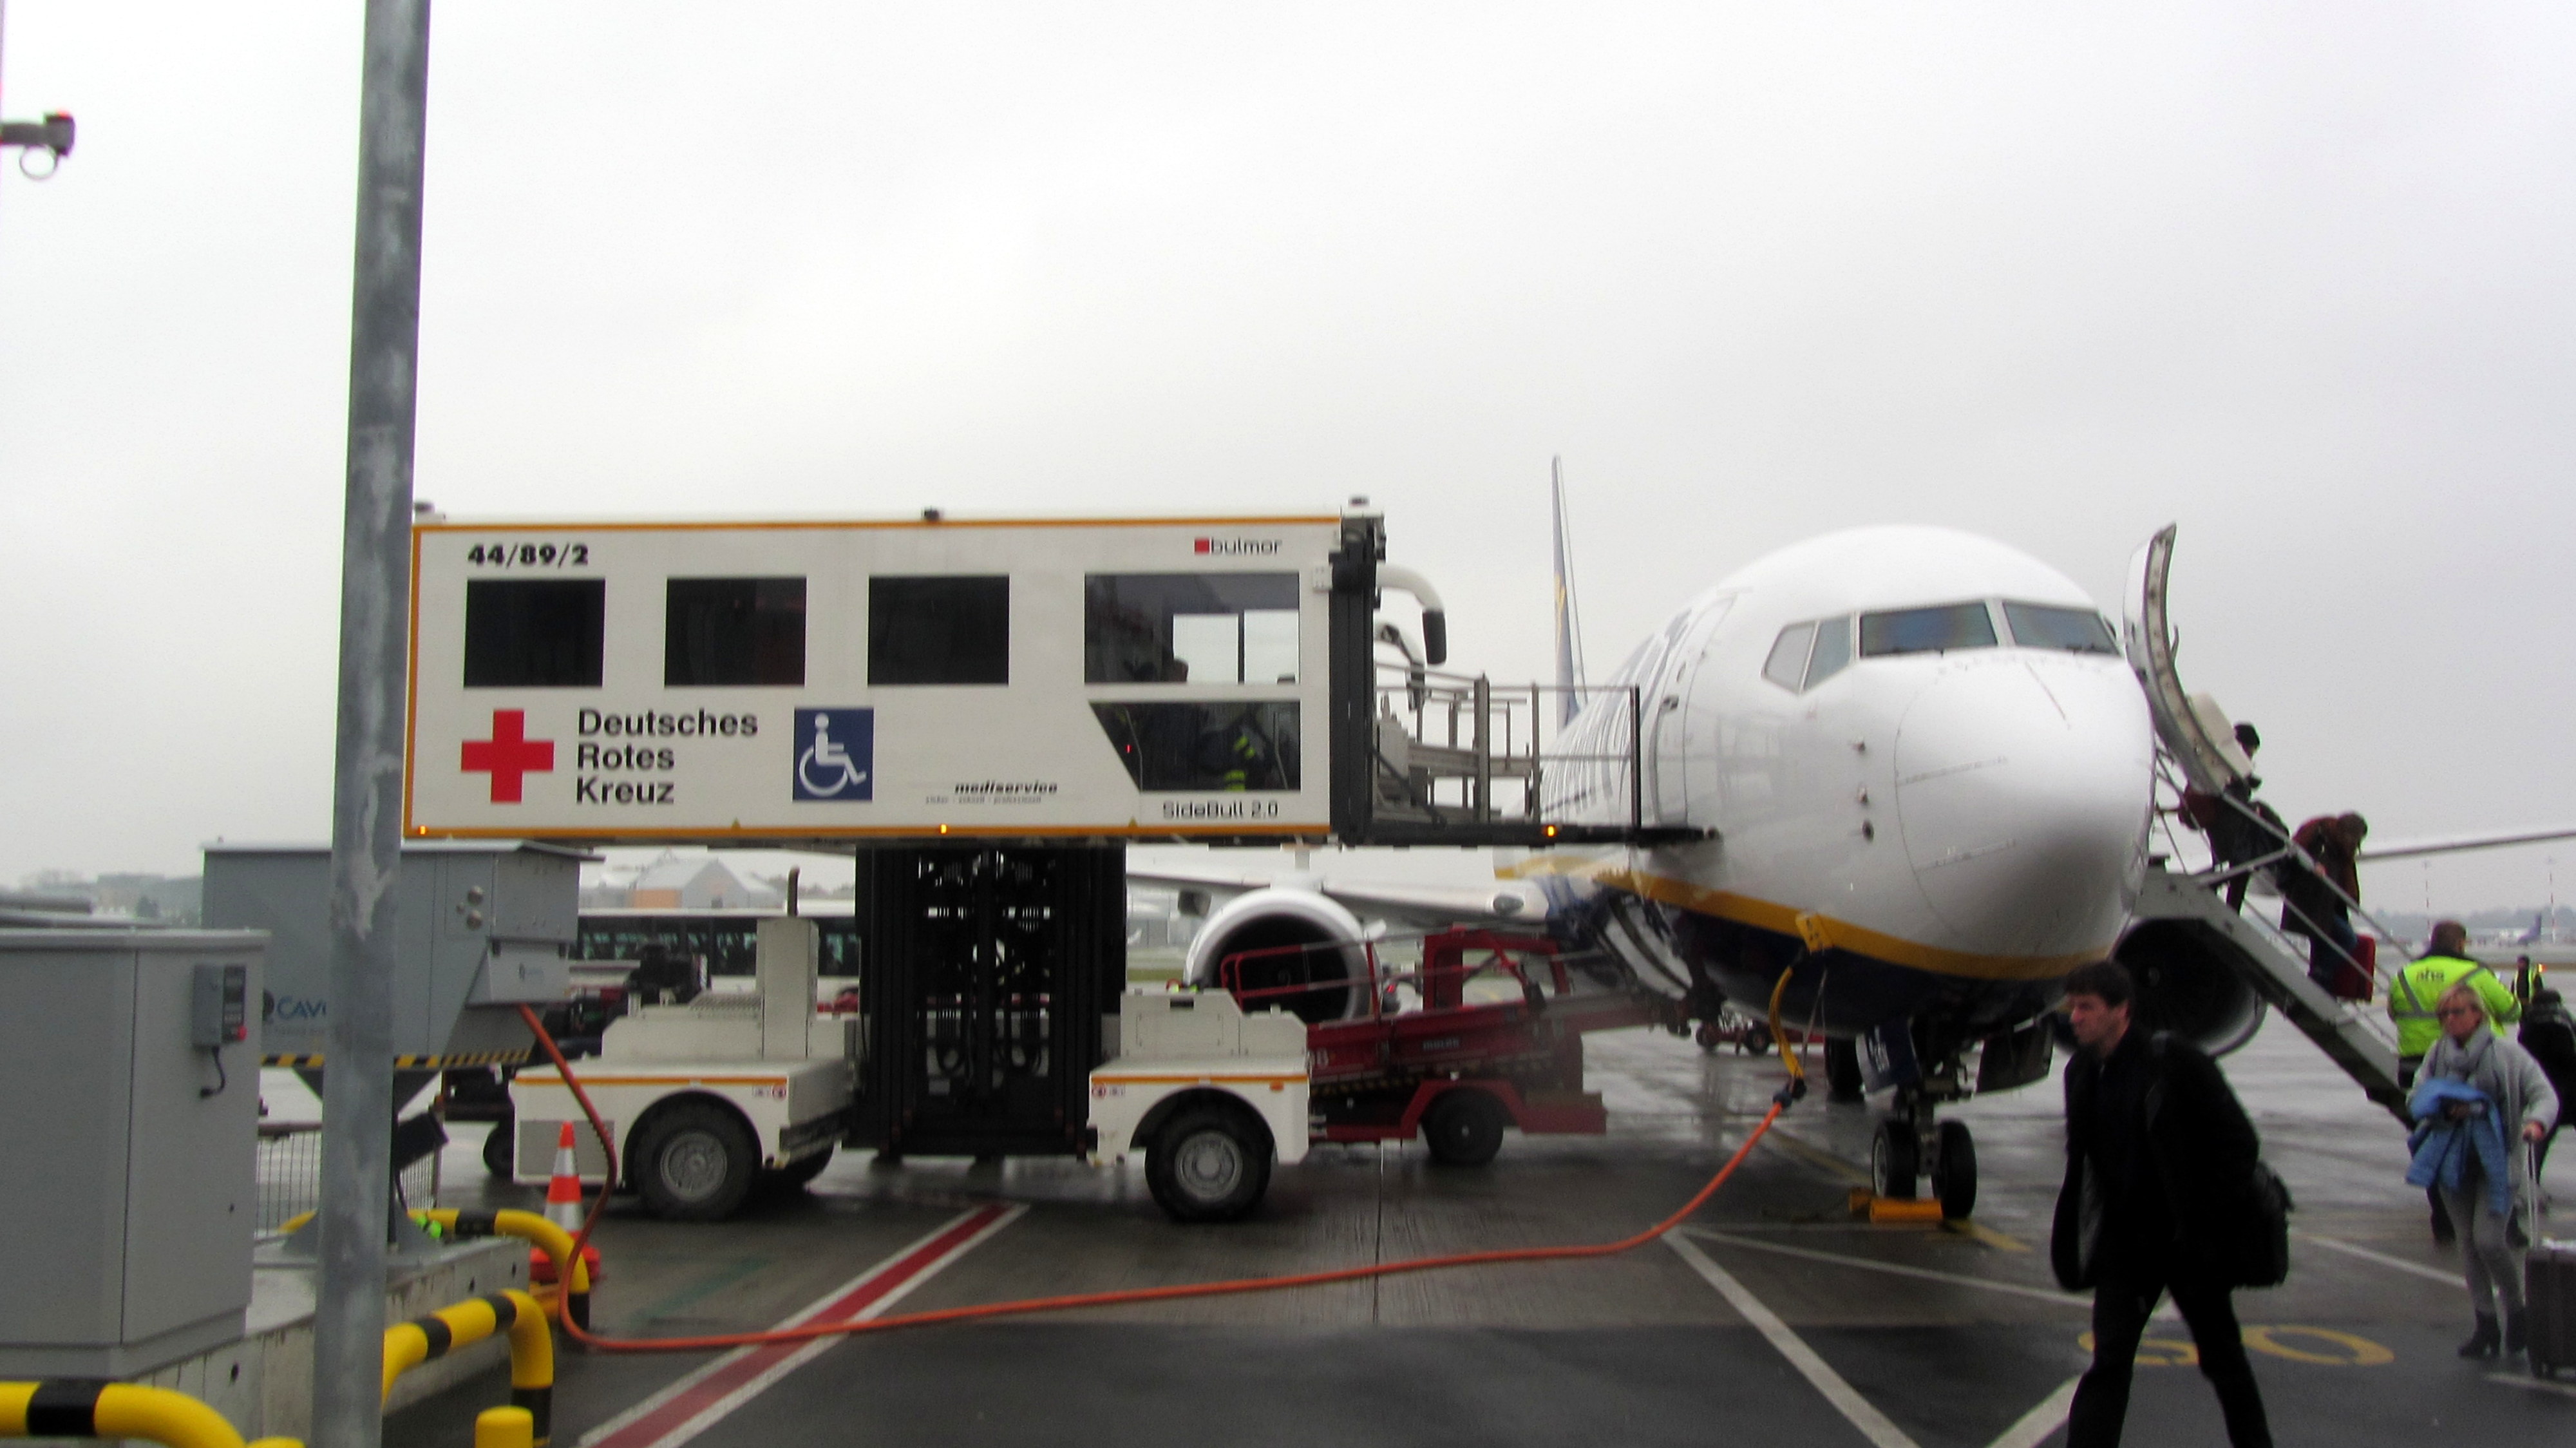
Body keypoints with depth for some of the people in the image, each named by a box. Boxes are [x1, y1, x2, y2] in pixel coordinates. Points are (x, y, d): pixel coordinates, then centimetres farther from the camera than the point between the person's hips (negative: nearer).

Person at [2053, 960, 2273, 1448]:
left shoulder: (2175, 1061, -13)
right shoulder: (2081, 1072, 3)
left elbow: (2239, 1144, -10)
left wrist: (2216, 1228, -16)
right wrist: (2071, 1238, 5)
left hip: (2187, 1239, -3)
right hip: (2124, 1239, 4)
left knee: (2223, 1357, 13)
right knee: (2109, 1361, -4)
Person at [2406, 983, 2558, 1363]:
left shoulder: (2506, 1054, -4)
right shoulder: (2437, 1054, 7)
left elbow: (2544, 1093, -8)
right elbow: (2417, 1100, 6)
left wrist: (2536, 1122, -28)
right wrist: (2446, 1108, -14)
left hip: (2497, 1159, -4)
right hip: (2453, 1159, 4)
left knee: (2489, 1240, -13)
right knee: (2468, 1243, 8)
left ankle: (2516, 1309, 12)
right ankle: (2485, 1324, 17)